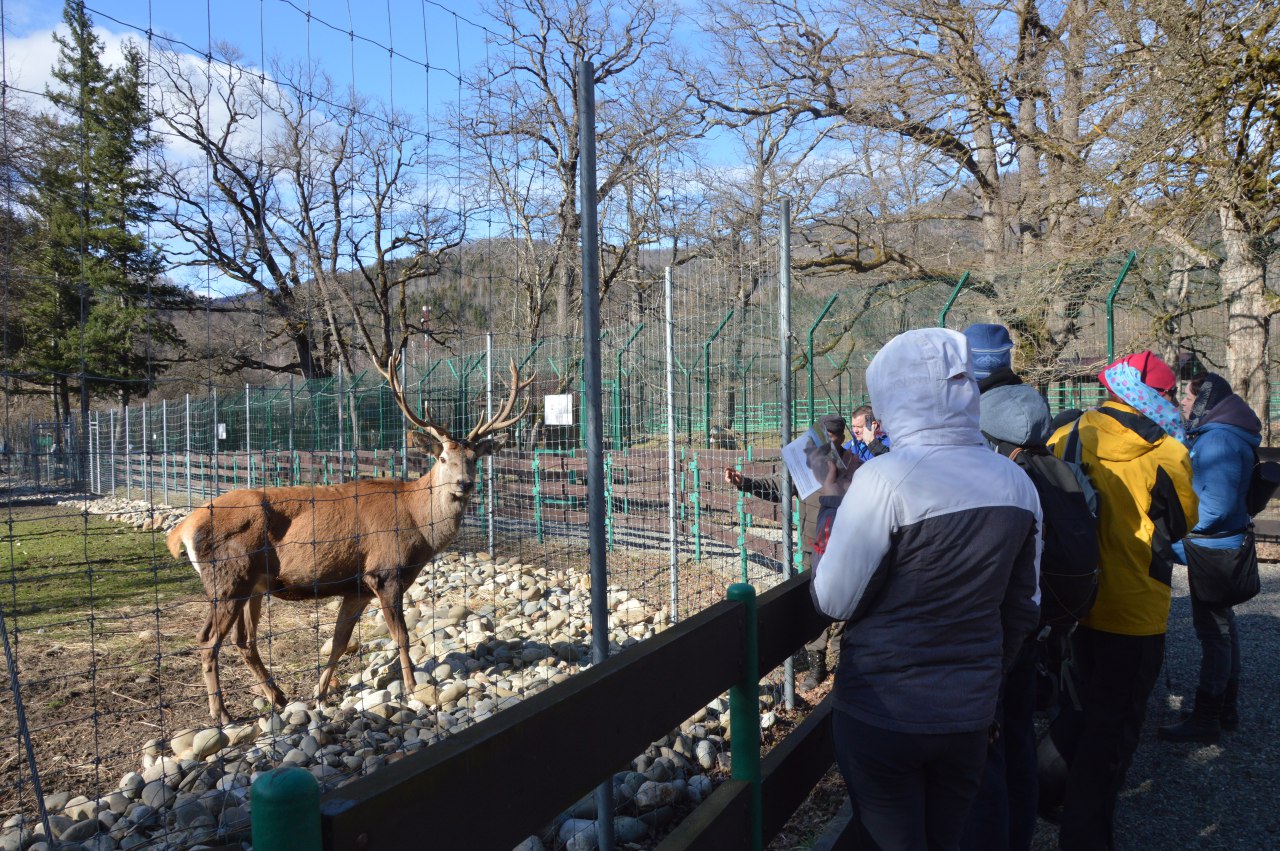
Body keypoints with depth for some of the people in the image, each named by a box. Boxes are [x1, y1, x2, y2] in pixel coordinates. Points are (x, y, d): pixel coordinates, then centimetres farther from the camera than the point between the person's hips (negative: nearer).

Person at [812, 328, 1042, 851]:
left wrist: (830, 503, -1)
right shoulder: (1016, 483, -1)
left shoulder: (885, 479, -21)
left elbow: (835, 601, -15)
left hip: (883, 714, -5)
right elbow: (1023, 609, 9)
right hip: (969, 715, 5)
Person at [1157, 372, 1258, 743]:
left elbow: (1218, 503, -27)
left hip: (1215, 548, -11)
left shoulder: (1217, 438, -21)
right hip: (1219, 547, 11)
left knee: (1212, 630, -4)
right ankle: (1226, 709, 31)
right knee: (1220, 626, 18)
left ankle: (1205, 719, 4)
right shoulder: (1216, 434, 12)